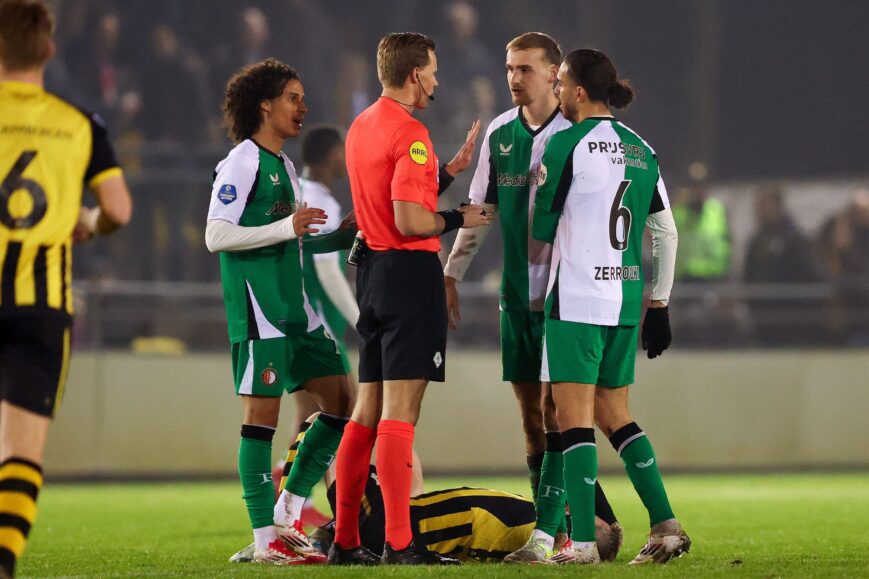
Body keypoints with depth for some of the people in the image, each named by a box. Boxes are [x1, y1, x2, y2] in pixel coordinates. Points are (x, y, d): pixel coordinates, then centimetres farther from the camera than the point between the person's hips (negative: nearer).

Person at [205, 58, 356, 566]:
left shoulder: (282, 163, 19)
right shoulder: (243, 162, -8)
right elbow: (217, 236, -15)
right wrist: (287, 228, -20)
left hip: (295, 306, 9)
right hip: (258, 308, -9)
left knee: (341, 399, 6)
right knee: (262, 413, -7)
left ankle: (289, 516, 12)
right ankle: (265, 539, -5)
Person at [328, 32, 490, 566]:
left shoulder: (361, 126, 15)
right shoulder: (410, 132, -14)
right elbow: (410, 221, -21)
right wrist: (458, 220, -5)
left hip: (372, 271, 9)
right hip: (410, 272, -9)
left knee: (368, 410, 12)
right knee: (399, 413, -10)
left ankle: (346, 541, 15)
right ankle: (400, 544, -11)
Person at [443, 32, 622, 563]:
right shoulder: (499, 135, 9)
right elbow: (480, 210, 17)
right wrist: (452, 274, 14)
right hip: (517, 295, 6)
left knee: (555, 410, -11)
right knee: (531, 415, 5)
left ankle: (546, 533, -14)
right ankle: (573, 525, 11)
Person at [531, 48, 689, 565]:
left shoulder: (568, 144, -9)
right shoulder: (642, 151, 10)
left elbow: (543, 226, -3)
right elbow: (666, 234, 11)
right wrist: (659, 304, 17)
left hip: (576, 298, -7)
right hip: (626, 299, 7)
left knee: (574, 417, -4)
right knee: (614, 414, 16)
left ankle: (583, 541, -9)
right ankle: (666, 525, 9)